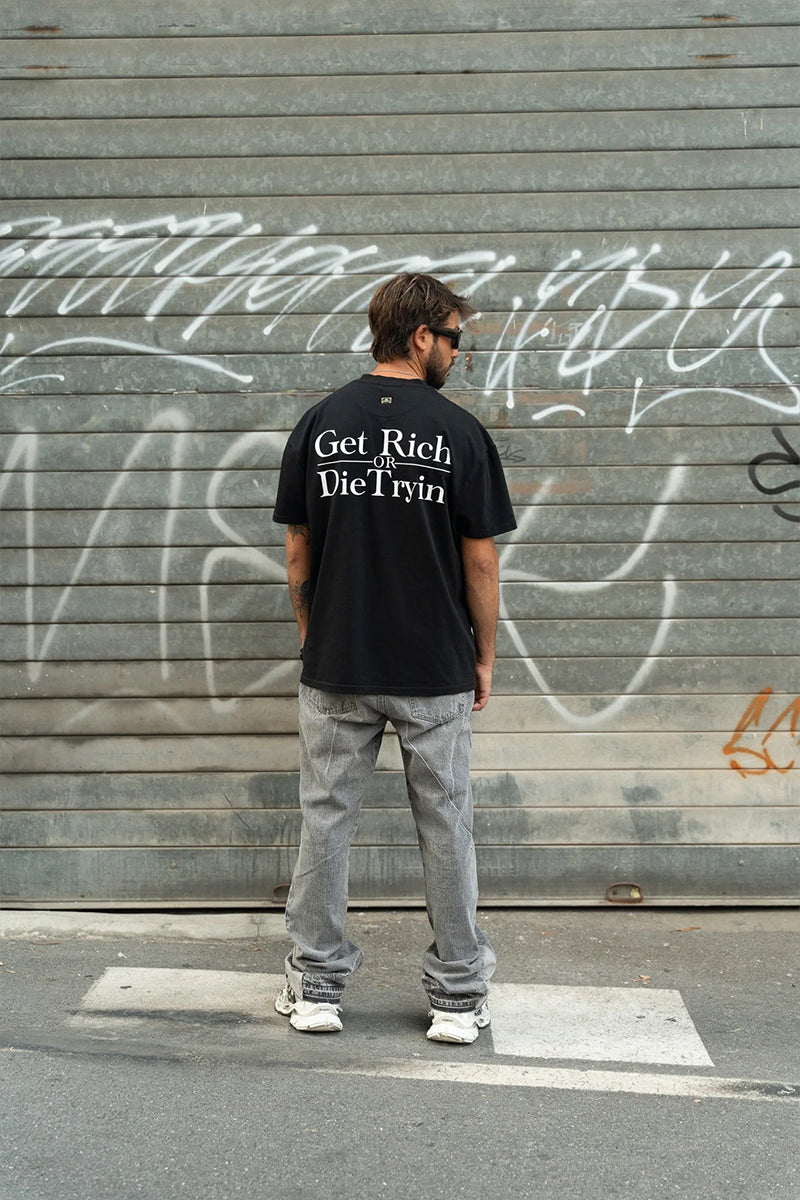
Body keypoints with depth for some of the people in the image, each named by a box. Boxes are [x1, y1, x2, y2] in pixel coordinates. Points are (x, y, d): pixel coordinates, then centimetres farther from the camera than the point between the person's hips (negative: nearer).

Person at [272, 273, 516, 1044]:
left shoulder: (318, 424, 0)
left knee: (326, 819, 9)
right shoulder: (460, 431, -8)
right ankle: (458, 995, 14)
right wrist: (485, 655, 5)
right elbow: (479, 560, -6)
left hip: (335, 666, 2)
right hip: (435, 669, -2)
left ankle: (316, 986, 15)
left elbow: (297, 553, 3)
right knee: (444, 826, 7)